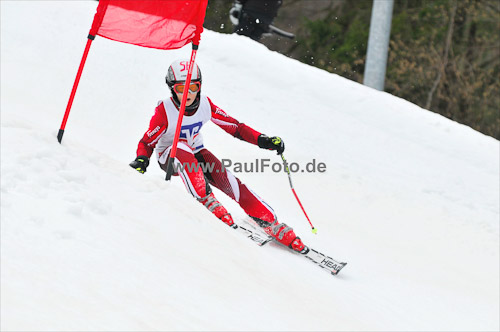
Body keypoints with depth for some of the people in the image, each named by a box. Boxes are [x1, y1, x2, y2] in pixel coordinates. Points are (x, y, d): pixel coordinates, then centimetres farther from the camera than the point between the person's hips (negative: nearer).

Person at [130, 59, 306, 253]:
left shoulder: (205, 105, -14)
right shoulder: (164, 111, -24)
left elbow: (234, 126, -7)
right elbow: (146, 143, -17)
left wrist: (263, 140, -18)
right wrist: (141, 161, -39)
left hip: (196, 153, 3)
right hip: (168, 157, -3)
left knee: (228, 181, -20)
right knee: (182, 149, -38)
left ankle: (271, 224, -15)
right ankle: (207, 201, -36)